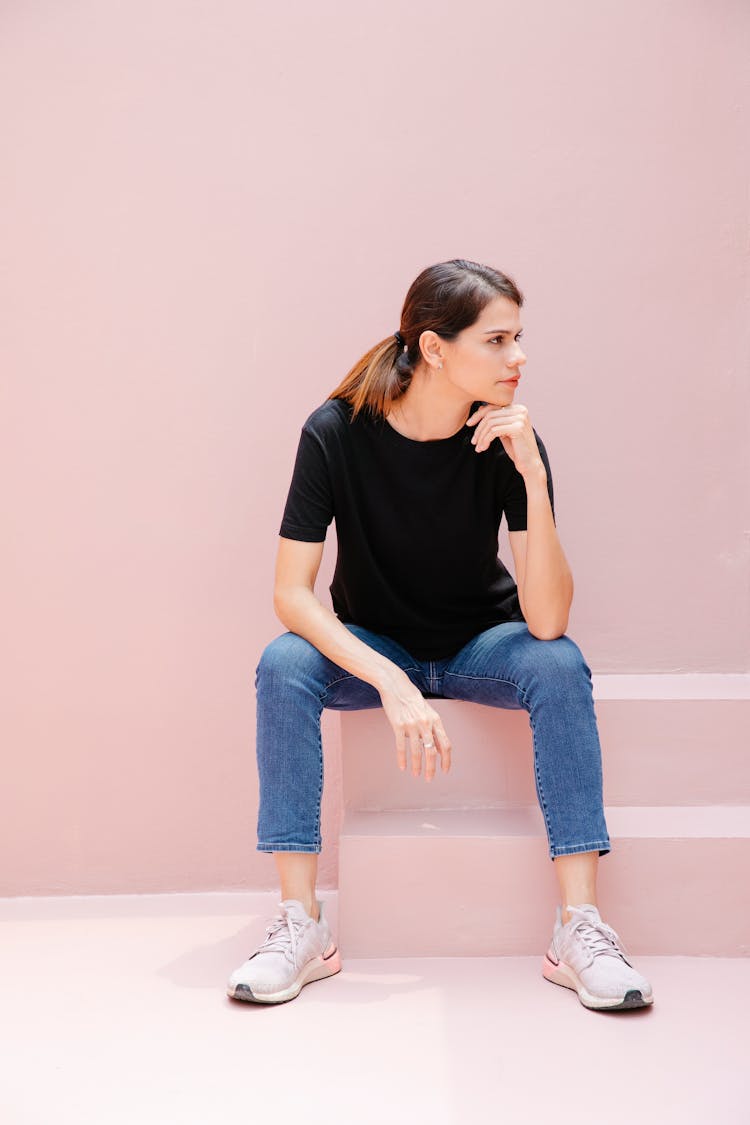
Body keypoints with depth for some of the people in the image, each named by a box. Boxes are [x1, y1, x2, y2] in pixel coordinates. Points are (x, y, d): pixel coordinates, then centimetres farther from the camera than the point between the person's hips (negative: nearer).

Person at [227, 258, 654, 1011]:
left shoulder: (509, 440, -18)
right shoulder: (337, 432, -20)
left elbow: (545, 621, -26)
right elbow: (291, 594, -24)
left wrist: (533, 477, -35)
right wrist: (390, 682, -37)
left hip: (479, 645, 1)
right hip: (371, 644, 0)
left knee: (559, 663, -30)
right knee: (283, 665, -29)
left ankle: (579, 928, -24)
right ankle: (300, 924, -22)